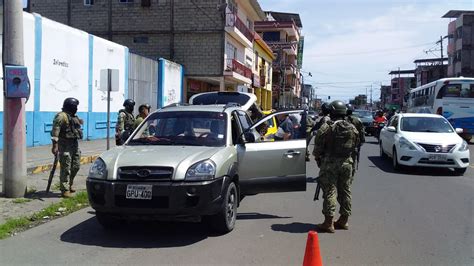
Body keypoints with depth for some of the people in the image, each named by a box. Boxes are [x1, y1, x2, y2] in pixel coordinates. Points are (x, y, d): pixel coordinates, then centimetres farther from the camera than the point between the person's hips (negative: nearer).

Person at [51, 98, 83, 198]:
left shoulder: (74, 117, 15)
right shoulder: (62, 116, -14)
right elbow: (55, 131, -21)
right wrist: (55, 145, -26)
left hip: (74, 144, 9)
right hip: (65, 145, -9)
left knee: (76, 166, 15)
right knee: (66, 168, -6)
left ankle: (69, 185, 31)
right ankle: (65, 190, -1)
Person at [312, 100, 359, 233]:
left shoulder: (326, 128, -12)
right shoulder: (353, 129, 4)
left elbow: (318, 148, -7)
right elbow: (355, 146, 12)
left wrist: (317, 158, 10)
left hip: (329, 163, -5)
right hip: (347, 163, 5)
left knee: (330, 192, -2)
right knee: (345, 191, 13)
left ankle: (328, 222, -1)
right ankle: (344, 220, 22)